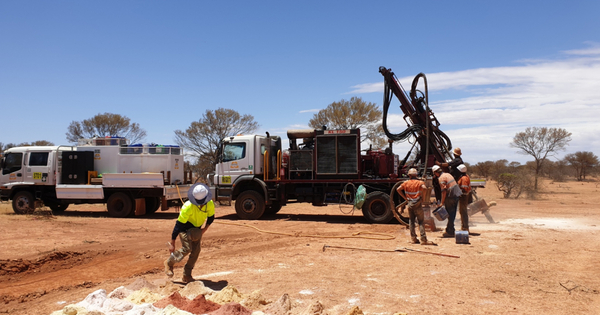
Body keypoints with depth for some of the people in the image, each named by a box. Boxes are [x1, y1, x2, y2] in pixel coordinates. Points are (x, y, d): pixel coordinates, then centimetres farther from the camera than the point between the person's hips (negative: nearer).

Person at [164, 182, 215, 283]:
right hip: (185, 228, -5)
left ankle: (187, 275, 9)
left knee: (196, 251, -5)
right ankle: (169, 263, 5)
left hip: (197, 230, 5)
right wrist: (172, 243, -27)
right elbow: (179, 225, -29)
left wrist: (205, 229, -13)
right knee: (187, 248, -21)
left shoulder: (210, 204, -19)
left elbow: (211, 217, 3)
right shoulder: (188, 206, -33)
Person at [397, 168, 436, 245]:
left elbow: (398, 189, 4)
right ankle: (423, 239, -5)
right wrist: (422, 197, -9)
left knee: (411, 221, 12)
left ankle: (413, 238, 12)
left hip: (410, 204, 3)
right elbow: (424, 188, -22)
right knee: (421, 221, -1)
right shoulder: (419, 182, -3)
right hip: (417, 204, -3)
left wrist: (405, 197, 8)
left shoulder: (406, 183, 6)